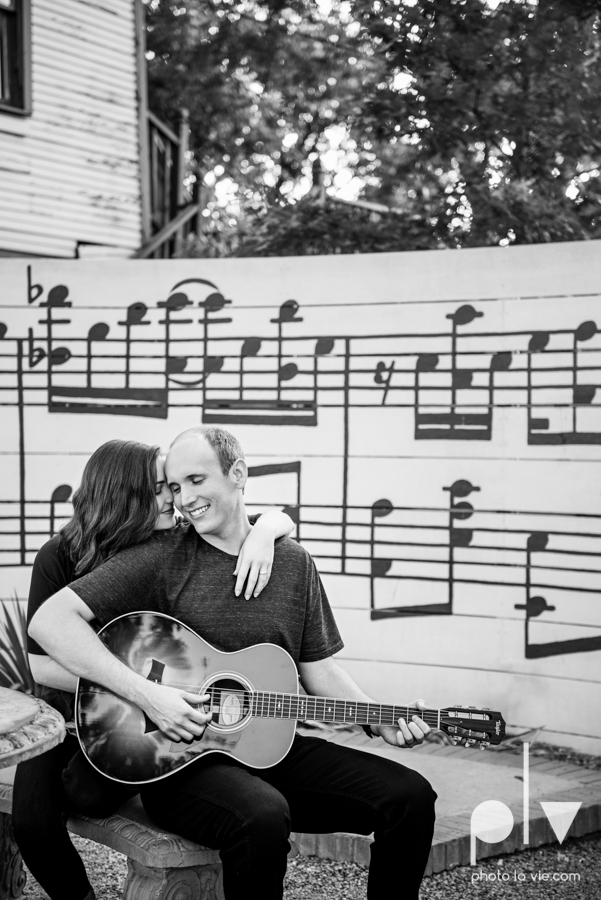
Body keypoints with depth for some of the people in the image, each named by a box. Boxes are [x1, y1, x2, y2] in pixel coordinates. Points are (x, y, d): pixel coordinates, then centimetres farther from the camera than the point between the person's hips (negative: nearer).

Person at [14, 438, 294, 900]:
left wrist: (263, 531, -26)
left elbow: (282, 519, -1)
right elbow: (41, 664, -14)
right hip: (74, 712, 0)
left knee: (95, 797, -29)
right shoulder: (61, 558, -12)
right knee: (32, 820, -20)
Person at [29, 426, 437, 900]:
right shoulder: (161, 559, -5)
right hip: (180, 759, -5)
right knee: (263, 817, -36)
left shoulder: (294, 563, 11)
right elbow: (50, 620, -13)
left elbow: (317, 666, 16)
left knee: (410, 796, -10)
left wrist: (381, 720, 0)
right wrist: (146, 694, -21)